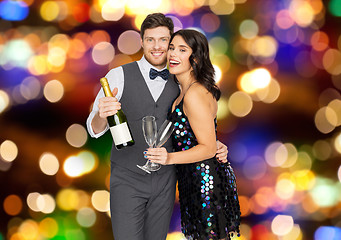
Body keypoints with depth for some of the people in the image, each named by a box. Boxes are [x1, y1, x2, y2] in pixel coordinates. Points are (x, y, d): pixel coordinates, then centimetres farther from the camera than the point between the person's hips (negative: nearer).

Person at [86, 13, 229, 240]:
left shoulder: (178, 84, 4)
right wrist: (101, 114, -32)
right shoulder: (119, 76, -6)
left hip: (165, 181, 3)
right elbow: (95, 129, -8)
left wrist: (215, 146, -5)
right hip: (127, 180, -3)